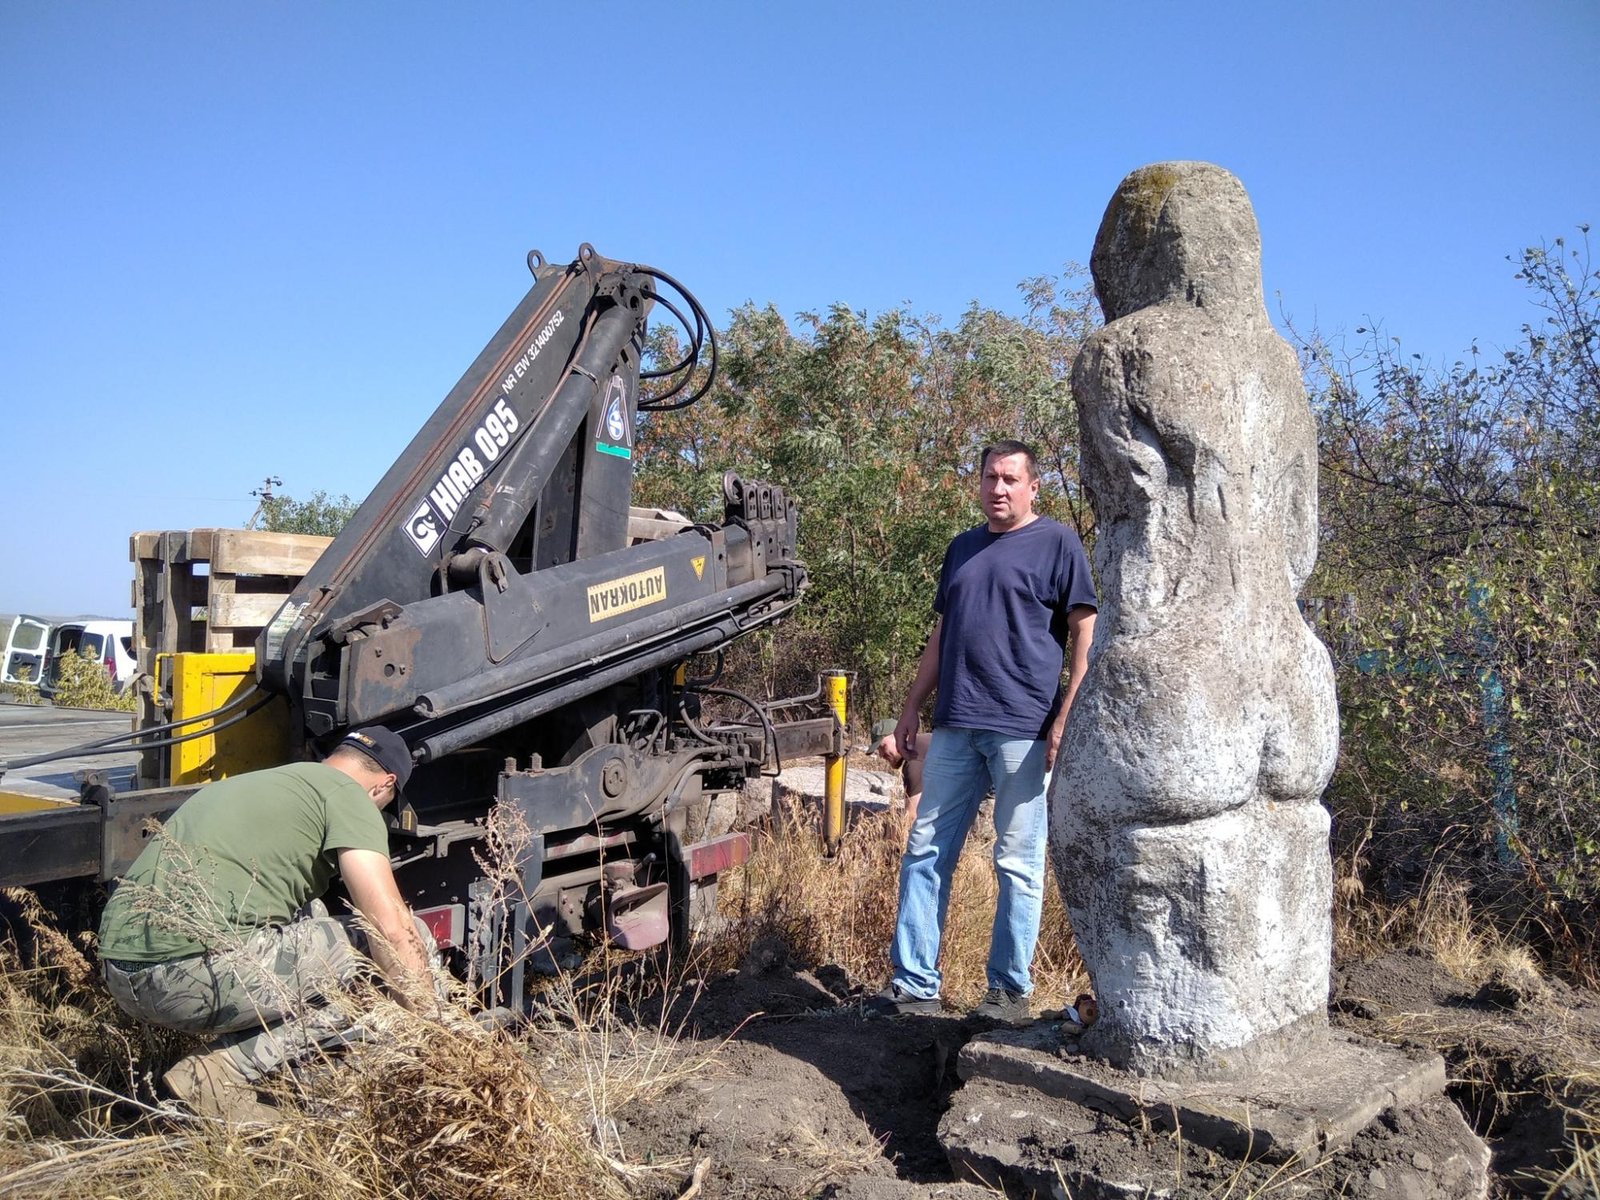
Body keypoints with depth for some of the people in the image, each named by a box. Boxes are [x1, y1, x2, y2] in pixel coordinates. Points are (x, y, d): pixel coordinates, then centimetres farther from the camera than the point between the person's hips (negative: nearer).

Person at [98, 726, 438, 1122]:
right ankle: (230, 1071, -5)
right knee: (409, 946, -2)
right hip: (195, 970, -9)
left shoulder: (254, 782, 28)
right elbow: (392, 928, -8)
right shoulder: (347, 795, 2)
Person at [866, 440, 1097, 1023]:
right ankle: (914, 981, 16)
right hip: (954, 728, 6)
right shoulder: (962, 548, 18)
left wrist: (1065, 718, -12)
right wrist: (913, 708, 17)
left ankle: (1010, 990, 15)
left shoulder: (1057, 542, 1)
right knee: (926, 853, 6)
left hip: (1023, 730, -6)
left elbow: (1085, 636, -4)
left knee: (1018, 864, 3)